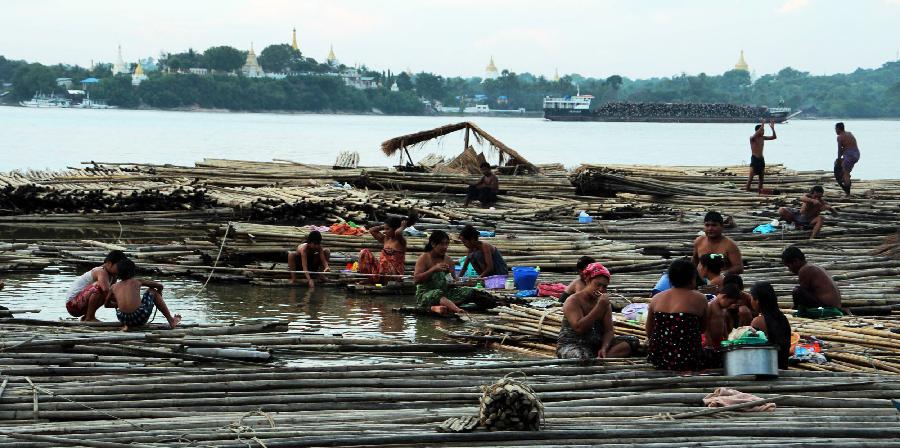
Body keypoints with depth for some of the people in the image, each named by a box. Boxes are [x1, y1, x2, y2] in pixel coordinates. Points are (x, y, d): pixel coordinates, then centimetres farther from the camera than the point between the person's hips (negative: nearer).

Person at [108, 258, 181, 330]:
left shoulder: (114, 287, 11)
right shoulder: (137, 282, 8)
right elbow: (160, 286, 17)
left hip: (123, 319, 2)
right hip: (141, 317, -2)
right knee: (152, 291, 27)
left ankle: (126, 325, 18)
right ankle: (171, 320, 32)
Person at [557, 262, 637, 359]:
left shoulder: (604, 302, 10)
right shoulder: (573, 301, -9)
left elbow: (609, 330, 4)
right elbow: (579, 328, -23)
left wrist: (604, 348, -18)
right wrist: (600, 306, -23)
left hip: (597, 345, 8)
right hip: (572, 346, -8)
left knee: (632, 341, -11)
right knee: (580, 356, -44)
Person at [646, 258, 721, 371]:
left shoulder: (656, 298, 6)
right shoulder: (699, 299, -6)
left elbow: (649, 331, 13)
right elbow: (703, 329, 7)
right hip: (687, 360, -7)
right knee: (718, 356, 14)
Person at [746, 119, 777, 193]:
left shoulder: (763, 138, 9)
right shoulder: (752, 138, -10)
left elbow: (774, 137, 8)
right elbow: (755, 134, -34)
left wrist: (773, 128, -7)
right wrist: (762, 126, -39)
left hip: (761, 159, 7)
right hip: (754, 159, -7)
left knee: (762, 176, 8)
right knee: (751, 176, -13)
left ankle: (760, 191, 15)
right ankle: (747, 191, -11)